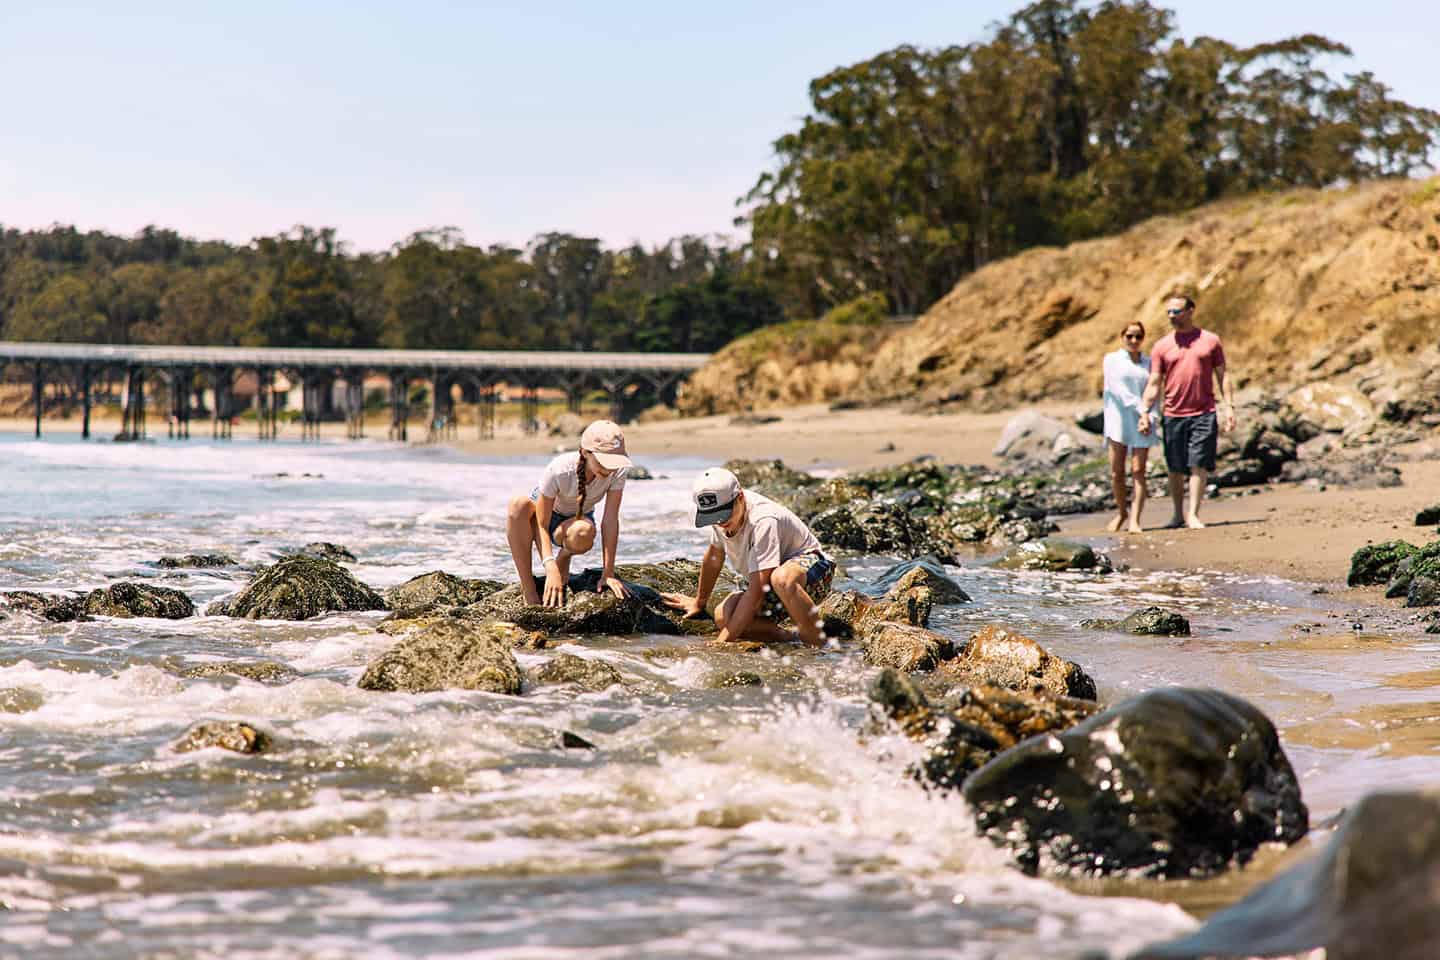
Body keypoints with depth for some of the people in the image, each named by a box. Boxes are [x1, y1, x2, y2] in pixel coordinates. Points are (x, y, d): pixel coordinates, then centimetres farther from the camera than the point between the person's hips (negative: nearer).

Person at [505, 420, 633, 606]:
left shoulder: (617, 471, -27)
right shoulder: (558, 471, -34)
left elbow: (610, 521, -27)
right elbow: (542, 525, -32)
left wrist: (608, 573, -33)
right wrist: (550, 568, -45)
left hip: (577, 519, 1)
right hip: (545, 513, -1)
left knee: (584, 534, -40)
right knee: (518, 505, -39)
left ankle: (563, 556, -1)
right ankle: (528, 589, -32)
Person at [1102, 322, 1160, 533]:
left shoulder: (1148, 363, 13)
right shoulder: (1112, 360, 7)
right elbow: (1118, 389, -5)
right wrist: (1141, 410, -14)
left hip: (1142, 422, 1)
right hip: (1119, 420, -1)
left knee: (1138, 471, -9)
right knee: (1116, 472, -2)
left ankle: (1134, 520, -14)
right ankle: (1122, 512, 21)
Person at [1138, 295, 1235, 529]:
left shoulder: (1210, 341, 5)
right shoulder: (1162, 346, 6)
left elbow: (1222, 376, 8)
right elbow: (1154, 383, 5)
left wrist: (1229, 407, 0)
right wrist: (1144, 412, -5)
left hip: (1203, 413, -1)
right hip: (1173, 415, 1)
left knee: (1199, 465, -8)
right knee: (1175, 469, 7)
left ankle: (1193, 514, -6)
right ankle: (1178, 514, 21)